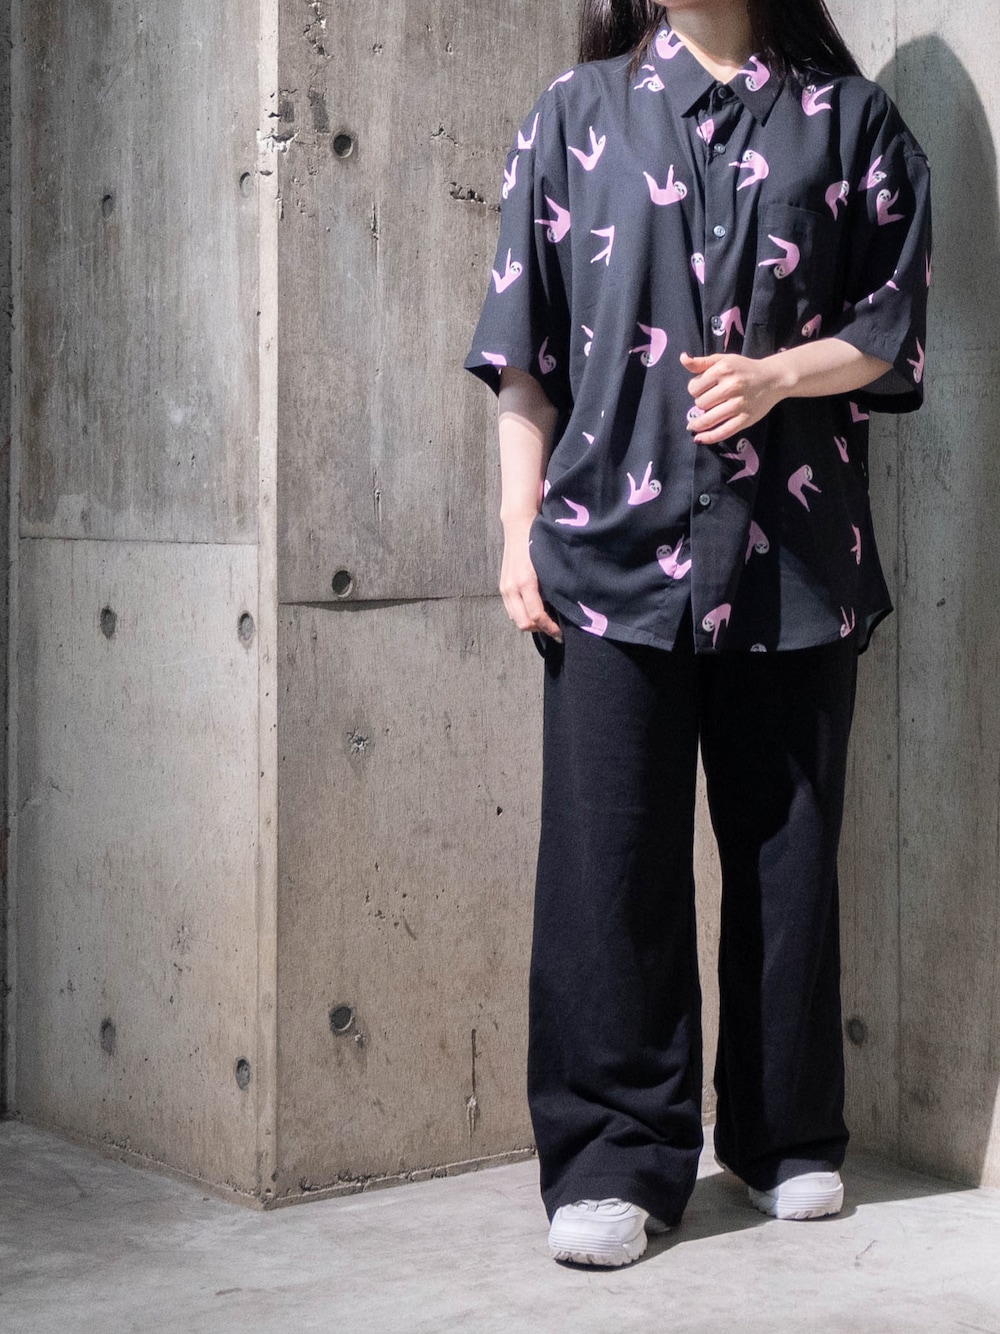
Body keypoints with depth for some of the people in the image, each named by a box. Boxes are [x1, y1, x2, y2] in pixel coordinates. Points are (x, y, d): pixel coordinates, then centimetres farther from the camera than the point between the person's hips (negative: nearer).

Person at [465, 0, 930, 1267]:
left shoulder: (848, 117, 9)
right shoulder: (576, 114, 11)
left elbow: (893, 329, 8)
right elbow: (525, 348, 8)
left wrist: (778, 375, -11)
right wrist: (520, 527, 1)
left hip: (794, 552, 1)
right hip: (616, 543, 0)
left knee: (787, 847, 7)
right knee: (609, 853, -3)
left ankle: (787, 1136, 21)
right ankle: (618, 1157, 6)